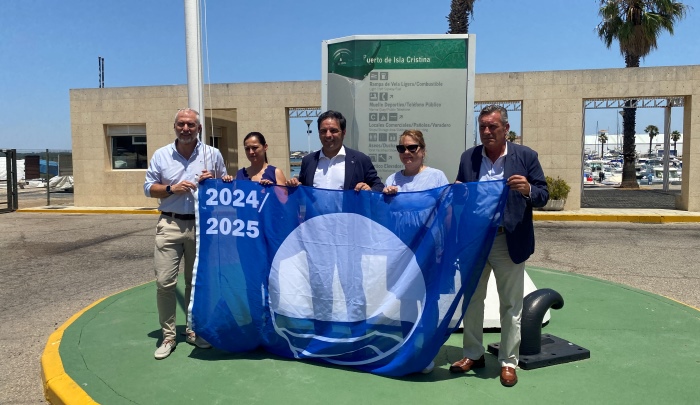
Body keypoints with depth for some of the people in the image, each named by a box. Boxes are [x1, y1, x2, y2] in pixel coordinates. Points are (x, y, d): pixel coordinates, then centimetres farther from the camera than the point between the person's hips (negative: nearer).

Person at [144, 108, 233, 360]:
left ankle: (194, 331, 25)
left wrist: (214, 181, -10)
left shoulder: (212, 154, 5)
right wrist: (172, 189, -11)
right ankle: (168, 336, 8)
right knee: (164, 282, -5)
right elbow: (148, 187, 6)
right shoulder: (161, 155, 4)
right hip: (170, 225, 0)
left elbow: (225, 184, 12)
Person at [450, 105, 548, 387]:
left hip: (509, 242, -3)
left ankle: (508, 361, 23)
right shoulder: (468, 158, 4)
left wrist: (528, 190, -24)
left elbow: (543, 196, -3)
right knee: (472, 300, 13)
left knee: (511, 305, 8)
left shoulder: (526, 156, -4)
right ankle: (473, 354, 30)